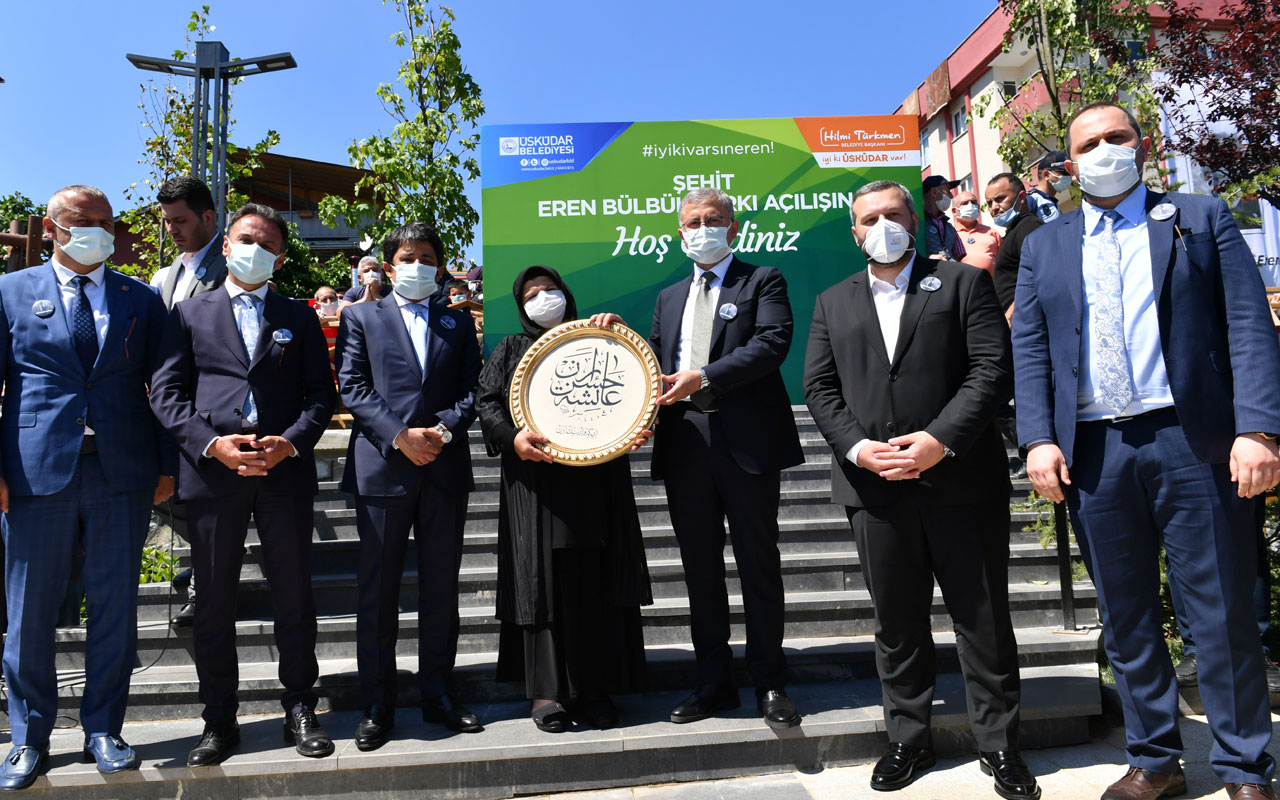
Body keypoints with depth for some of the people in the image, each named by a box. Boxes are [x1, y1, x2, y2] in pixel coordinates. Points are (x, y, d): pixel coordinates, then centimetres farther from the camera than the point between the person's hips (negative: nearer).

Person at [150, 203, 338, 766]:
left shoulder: (299, 317, 13)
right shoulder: (189, 313, 12)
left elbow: (321, 393, 6)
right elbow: (166, 394, 3)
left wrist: (291, 441, -11)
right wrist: (212, 444, -12)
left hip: (285, 470, 0)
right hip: (212, 469, 0)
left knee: (294, 597, 5)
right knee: (214, 603, 7)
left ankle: (299, 710, 19)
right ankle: (219, 721, 20)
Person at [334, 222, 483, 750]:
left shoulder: (458, 322, 16)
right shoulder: (361, 318, 10)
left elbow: (471, 389, 8)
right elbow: (352, 387, -1)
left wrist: (444, 430, -11)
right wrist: (401, 436, -13)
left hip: (446, 469, 2)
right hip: (382, 467, -2)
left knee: (441, 588, 8)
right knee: (378, 590, 2)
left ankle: (437, 695, 20)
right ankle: (377, 706, 13)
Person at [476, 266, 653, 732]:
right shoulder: (511, 350, 17)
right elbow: (487, 402, 5)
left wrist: (618, 331, -8)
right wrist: (513, 437, -15)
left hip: (597, 480, 1)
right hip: (536, 480, -1)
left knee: (598, 582, 0)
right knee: (543, 581, -3)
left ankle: (595, 689, 8)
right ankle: (547, 692, 5)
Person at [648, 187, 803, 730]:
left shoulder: (763, 281, 6)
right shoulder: (669, 297, 23)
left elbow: (772, 342, -11)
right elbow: (656, 360, 17)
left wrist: (704, 377, -19)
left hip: (746, 441, -5)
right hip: (685, 445, 5)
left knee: (758, 564, 2)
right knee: (700, 568, 10)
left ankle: (770, 684, 15)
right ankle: (714, 683, 22)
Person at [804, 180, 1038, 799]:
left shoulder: (963, 282, 7)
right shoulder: (832, 303, 15)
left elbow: (993, 368, -4)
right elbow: (819, 387, 7)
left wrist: (941, 439, -16)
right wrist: (857, 448, -9)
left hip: (960, 478, -2)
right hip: (875, 486, 2)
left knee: (983, 616, 6)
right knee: (896, 621, 11)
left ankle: (999, 743, 23)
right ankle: (908, 740, 27)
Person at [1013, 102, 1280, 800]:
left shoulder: (1202, 219, 9)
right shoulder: (1044, 246, 15)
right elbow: (1028, 350, 8)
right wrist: (1038, 439, -5)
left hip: (1192, 441, -2)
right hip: (1093, 453, 2)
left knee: (1224, 616, 4)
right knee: (1125, 620, 10)